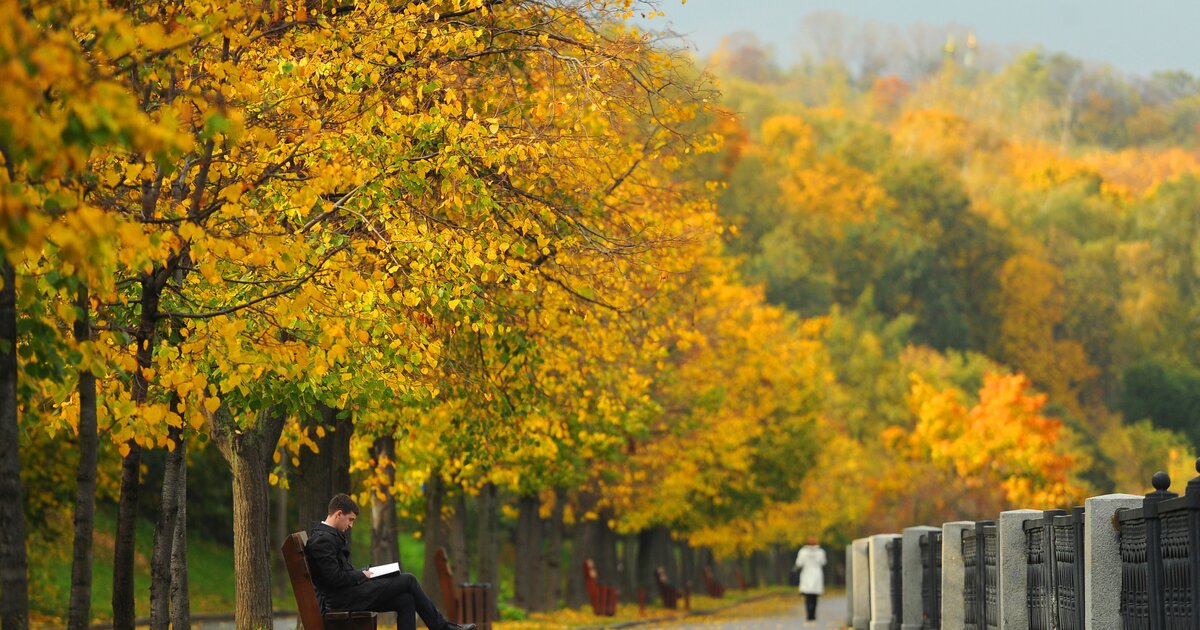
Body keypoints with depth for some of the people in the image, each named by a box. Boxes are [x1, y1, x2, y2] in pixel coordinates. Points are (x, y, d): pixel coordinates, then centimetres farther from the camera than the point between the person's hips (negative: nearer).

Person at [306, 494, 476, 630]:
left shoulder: (328, 535, 17)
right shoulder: (323, 540, -18)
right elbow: (335, 578, -23)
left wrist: (360, 573, 8)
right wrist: (361, 575, -8)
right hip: (341, 599, -11)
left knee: (406, 600, 0)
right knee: (408, 581, -5)